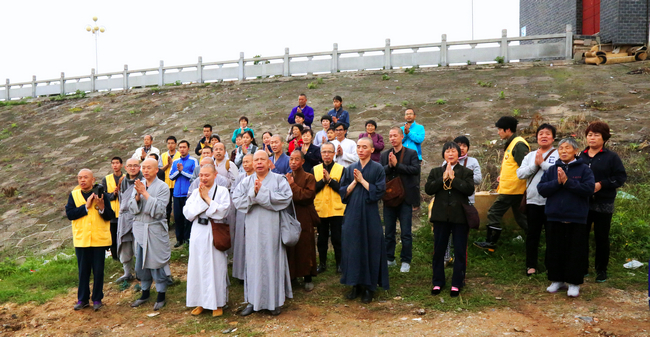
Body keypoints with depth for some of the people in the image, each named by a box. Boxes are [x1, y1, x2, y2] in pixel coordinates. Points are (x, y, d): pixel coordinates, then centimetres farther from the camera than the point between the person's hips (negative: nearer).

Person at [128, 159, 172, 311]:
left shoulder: (162, 187, -8)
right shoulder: (138, 185, 6)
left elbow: (158, 210, -18)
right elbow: (132, 208, 1)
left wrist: (145, 193, -18)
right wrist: (137, 195, -17)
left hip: (156, 229, -5)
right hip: (139, 228, 5)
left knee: (158, 261, 0)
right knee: (141, 261, 12)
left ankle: (161, 295, 14)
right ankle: (145, 293, 28)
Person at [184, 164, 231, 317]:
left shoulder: (222, 191, -2)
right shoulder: (195, 192, 9)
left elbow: (221, 212, -15)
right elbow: (187, 213, 0)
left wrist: (207, 198, -11)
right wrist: (200, 198, -9)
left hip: (215, 233, -4)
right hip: (198, 233, 4)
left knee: (216, 267, 0)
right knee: (198, 267, 8)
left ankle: (218, 303, 13)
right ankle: (201, 303, 21)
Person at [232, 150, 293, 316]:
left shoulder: (279, 179, 2)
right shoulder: (246, 181, 9)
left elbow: (286, 197, -14)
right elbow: (236, 199, -1)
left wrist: (262, 192, -15)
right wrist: (253, 194, -16)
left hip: (272, 227, -2)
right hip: (253, 228, 2)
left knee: (273, 260, 3)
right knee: (254, 262, 5)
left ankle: (275, 301, 14)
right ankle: (253, 301, 16)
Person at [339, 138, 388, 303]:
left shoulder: (377, 169, -1)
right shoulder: (350, 169, 10)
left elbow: (379, 191, -10)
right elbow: (343, 192, 6)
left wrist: (362, 180, -12)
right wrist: (354, 182, -8)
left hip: (370, 214, -3)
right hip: (352, 214, 3)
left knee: (370, 248, 0)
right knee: (352, 248, 4)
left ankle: (369, 287, 11)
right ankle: (356, 285, 16)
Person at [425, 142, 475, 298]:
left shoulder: (466, 172, 4)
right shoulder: (436, 172, 10)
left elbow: (469, 189, -13)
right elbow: (428, 189, -5)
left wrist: (453, 178, -15)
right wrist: (443, 178, -13)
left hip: (460, 216, -2)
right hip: (441, 216, 2)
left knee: (460, 251, 4)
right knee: (438, 250, 8)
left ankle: (457, 283, 16)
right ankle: (437, 282, 21)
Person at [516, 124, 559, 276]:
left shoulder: (558, 155, -1)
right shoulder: (530, 155, 12)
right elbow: (520, 174, 1)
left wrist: (542, 163, -14)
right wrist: (534, 165, -10)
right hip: (533, 200, 4)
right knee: (532, 233, 9)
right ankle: (531, 265, 18)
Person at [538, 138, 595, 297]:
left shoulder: (584, 169, -2)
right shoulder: (552, 170, 7)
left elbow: (589, 189, -14)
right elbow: (541, 189, -1)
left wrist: (567, 181, -18)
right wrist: (557, 182, -16)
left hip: (576, 219, -3)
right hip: (554, 218, 3)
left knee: (576, 251, 4)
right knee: (555, 250, 11)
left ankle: (574, 283, 17)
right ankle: (557, 280, 25)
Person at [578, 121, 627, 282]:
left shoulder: (611, 157, -2)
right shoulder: (580, 156, 8)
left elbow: (621, 177, -7)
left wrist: (601, 184, -18)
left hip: (603, 205, -3)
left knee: (602, 238, 6)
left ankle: (601, 270, 19)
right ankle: (582, 267, 20)